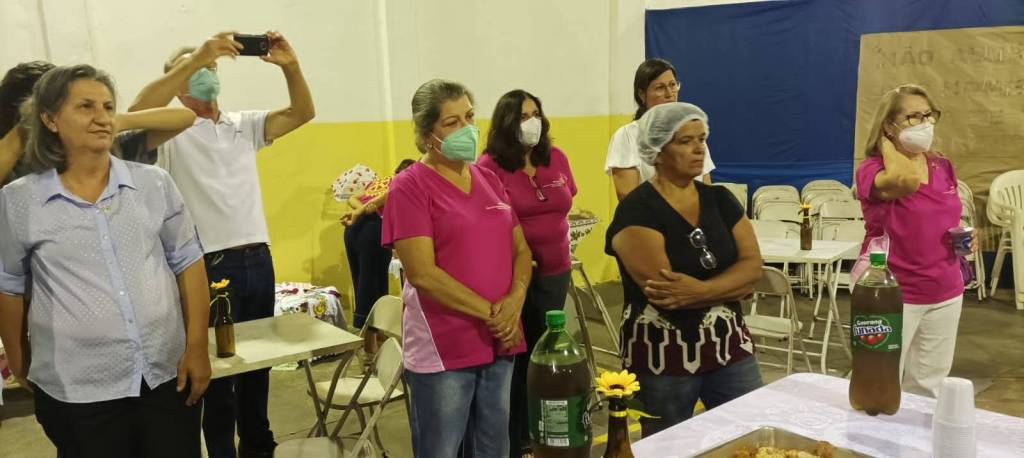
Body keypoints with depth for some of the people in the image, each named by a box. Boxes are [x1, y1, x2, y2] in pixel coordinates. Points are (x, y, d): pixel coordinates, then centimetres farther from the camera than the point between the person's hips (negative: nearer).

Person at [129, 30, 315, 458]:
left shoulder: (243, 124, 11)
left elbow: (302, 113, 3)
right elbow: (138, 111, -26)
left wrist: (290, 66, -15)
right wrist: (193, 59, -30)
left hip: (258, 260, 5)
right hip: (208, 265, -5)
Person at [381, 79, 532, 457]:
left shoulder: (488, 178, 10)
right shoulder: (409, 186, -8)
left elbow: (521, 249, 12)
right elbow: (422, 273, -16)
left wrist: (514, 300, -8)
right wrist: (490, 312, -15)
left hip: (499, 342, 6)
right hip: (443, 349, -6)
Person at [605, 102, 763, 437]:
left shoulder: (720, 200, 6)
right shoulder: (637, 211, -13)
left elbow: (752, 269, -4)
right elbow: (663, 293, -21)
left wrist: (699, 290, -20)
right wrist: (728, 288, -11)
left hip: (730, 347, 5)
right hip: (662, 357, -5)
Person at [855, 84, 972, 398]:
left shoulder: (944, 168, 7)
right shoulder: (871, 169, -13)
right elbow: (906, 181, -37)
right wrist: (886, 145, -18)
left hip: (945, 294, 6)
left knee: (928, 388, 16)